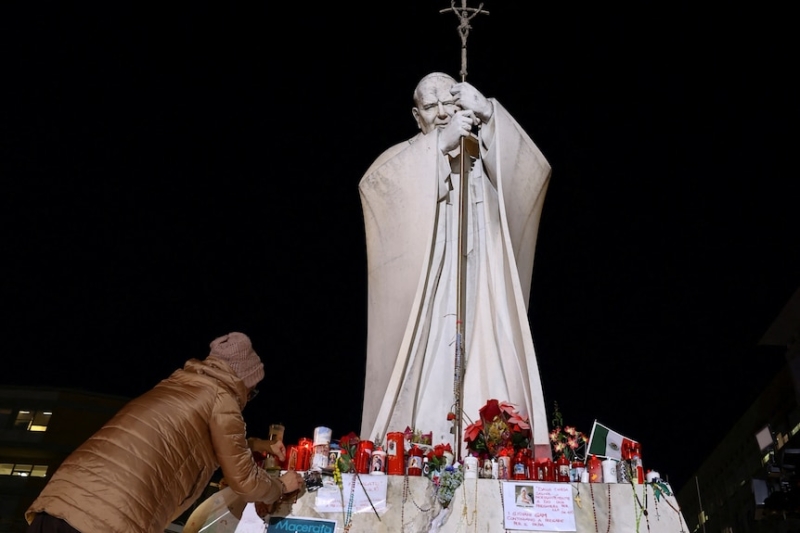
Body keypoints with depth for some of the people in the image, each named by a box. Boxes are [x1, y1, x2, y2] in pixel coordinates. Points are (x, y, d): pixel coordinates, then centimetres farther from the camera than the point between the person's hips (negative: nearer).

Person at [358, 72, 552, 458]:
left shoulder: (486, 156, 13)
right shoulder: (405, 158, 10)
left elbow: (534, 171, -7)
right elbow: (372, 184, -13)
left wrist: (488, 115, -18)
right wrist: (440, 144, -20)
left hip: (477, 301, 1)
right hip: (419, 302, -1)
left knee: (485, 381, -8)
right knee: (423, 388, -8)